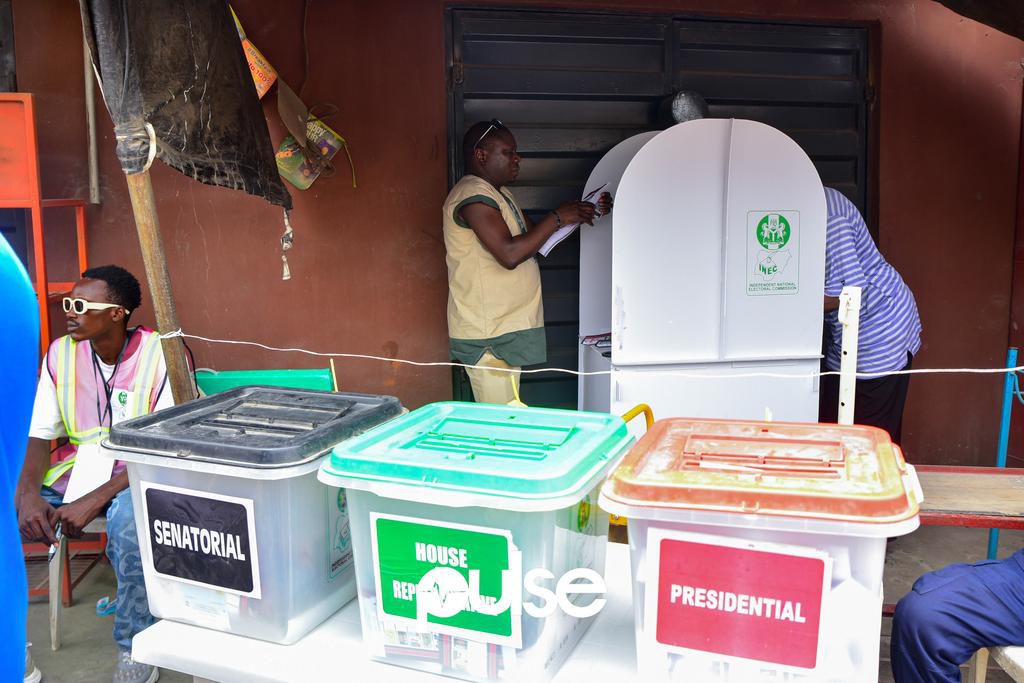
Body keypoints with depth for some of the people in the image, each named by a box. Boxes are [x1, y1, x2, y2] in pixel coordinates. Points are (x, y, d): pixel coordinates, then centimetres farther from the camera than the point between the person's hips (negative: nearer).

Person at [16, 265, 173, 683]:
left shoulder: (161, 354, -15)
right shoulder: (61, 353, 0)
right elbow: (37, 436, 1)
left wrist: (95, 499, -27)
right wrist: (28, 493, -21)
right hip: (75, 469, 5)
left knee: (129, 523, -37)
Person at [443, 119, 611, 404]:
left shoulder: (500, 194, 19)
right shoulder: (473, 194, -15)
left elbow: (533, 236, 23)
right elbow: (509, 254, -25)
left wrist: (582, 214, 11)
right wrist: (557, 218, -16)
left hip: (506, 327, 10)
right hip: (488, 336, -10)